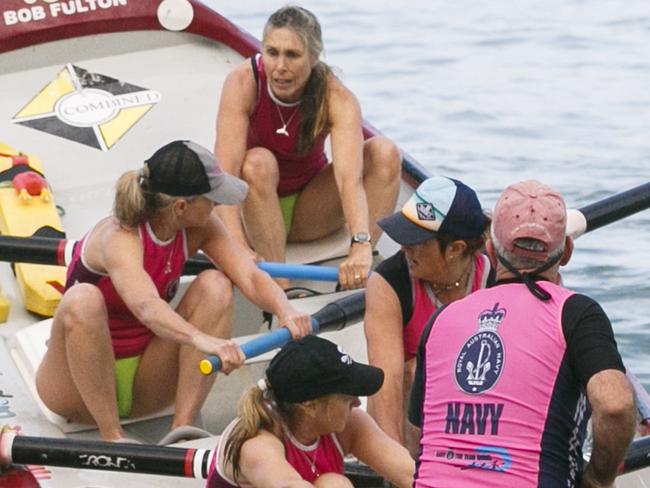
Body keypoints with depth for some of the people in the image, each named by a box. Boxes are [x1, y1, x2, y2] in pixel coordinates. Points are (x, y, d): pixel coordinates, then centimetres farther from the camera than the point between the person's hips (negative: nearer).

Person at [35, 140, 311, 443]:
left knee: (215, 286, -16)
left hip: (144, 384, 5)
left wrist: (285, 312, -39)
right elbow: (146, 306, -46)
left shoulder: (200, 229, -7)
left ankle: (183, 427, -21)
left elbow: (250, 277, -17)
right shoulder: (120, 238, -27)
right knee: (83, 300, -35)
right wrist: (205, 342, -63)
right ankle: (112, 438, -29)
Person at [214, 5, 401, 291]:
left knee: (384, 152, -21)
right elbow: (225, 172, -35)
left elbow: (349, 178, -38)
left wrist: (361, 246, -56)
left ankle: (360, 278, -26)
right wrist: (238, 250, -51)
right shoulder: (243, 84, -25)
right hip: (252, 209, -1)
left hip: (309, 209, 2)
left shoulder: (336, 99, -22)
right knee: (259, 163, -35)